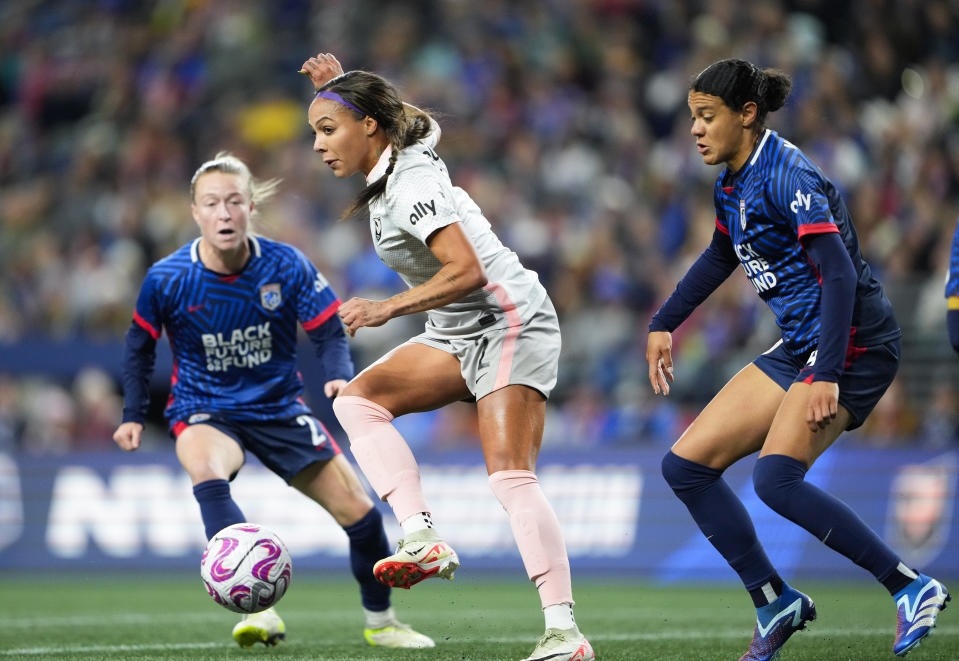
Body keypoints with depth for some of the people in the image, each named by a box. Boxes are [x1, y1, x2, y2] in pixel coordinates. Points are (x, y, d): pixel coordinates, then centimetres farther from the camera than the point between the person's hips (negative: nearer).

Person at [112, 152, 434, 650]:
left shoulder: (286, 267, -14)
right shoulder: (166, 279, -16)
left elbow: (329, 333, -7)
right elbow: (140, 347, 2)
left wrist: (339, 376, -26)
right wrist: (133, 416, -2)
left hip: (278, 408, 2)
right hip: (204, 412, -2)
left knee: (359, 512, 0)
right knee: (206, 472, -39)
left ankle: (380, 621, 29)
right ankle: (261, 610, -44)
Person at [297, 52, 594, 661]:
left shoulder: (410, 187, -19)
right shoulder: (399, 159, 8)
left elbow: (468, 271, -29)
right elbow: (398, 115, 34)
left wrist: (388, 308, -30)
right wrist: (339, 85, 20)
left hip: (508, 323, -10)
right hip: (460, 336, 10)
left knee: (511, 477, -20)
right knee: (357, 398, -7)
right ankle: (423, 541, -20)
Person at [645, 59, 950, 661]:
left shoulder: (787, 176, -18)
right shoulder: (733, 183, 10)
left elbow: (840, 273, -26)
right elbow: (721, 256, 31)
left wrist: (826, 376, -33)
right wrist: (665, 323, 32)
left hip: (852, 346, -10)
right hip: (798, 349, 10)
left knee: (775, 479, -28)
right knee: (686, 464, 4)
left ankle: (912, 587, -19)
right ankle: (775, 604, 8)